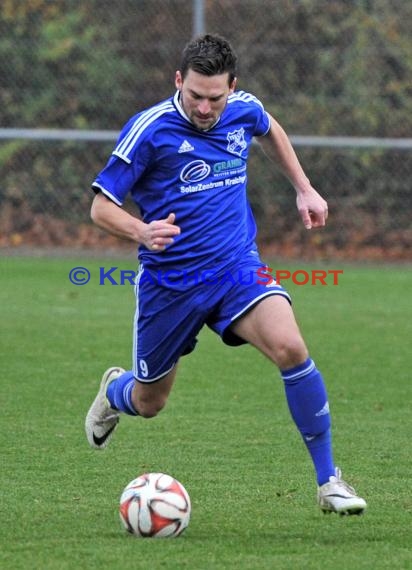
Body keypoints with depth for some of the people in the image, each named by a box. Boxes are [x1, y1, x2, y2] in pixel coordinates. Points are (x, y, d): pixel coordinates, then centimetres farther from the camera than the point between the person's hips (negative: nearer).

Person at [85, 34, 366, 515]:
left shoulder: (244, 111, -3)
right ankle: (114, 391, 53)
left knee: (290, 348, -25)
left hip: (237, 266, 2)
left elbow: (270, 132, 24)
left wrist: (304, 189, 19)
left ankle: (328, 481, -15)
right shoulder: (149, 130, -17)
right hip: (169, 281, -2)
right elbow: (101, 207, -13)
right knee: (149, 403, 12)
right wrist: (143, 231, -33)